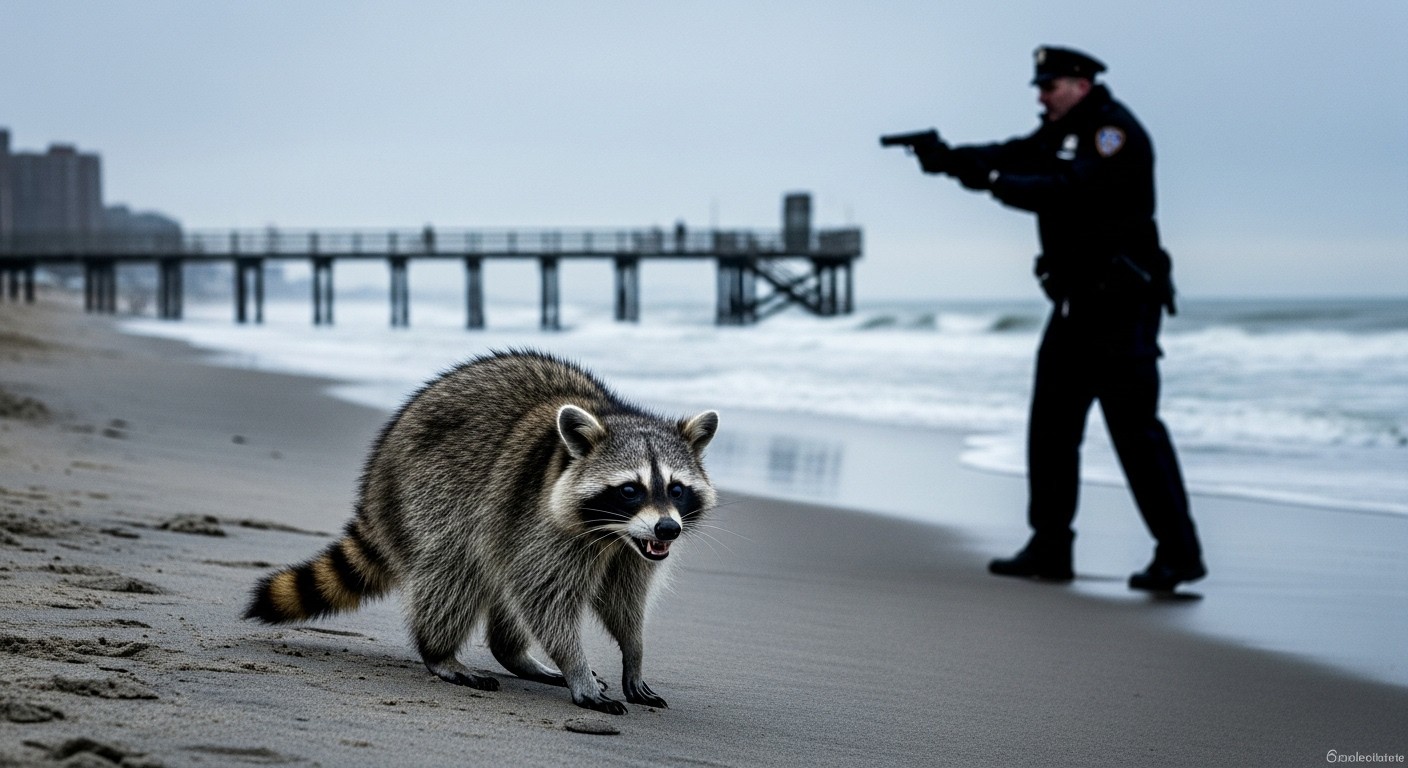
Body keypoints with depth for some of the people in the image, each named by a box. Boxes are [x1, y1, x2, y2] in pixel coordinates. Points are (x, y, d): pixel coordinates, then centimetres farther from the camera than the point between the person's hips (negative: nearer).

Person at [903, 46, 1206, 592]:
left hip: (1121, 306, -10)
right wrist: (951, 159, -10)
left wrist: (995, 182, -25)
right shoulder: (1060, 132, 15)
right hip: (1075, 304, 10)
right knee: (1051, 425, 10)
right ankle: (1049, 548, 16)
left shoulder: (1114, 131, -13)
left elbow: (1068, 191, -26)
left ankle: (1179, 553, -8)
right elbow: (1008, 158, 6)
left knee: (1135, 429, -11)